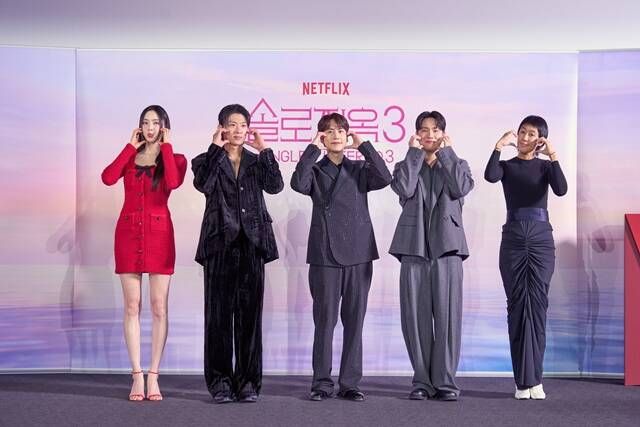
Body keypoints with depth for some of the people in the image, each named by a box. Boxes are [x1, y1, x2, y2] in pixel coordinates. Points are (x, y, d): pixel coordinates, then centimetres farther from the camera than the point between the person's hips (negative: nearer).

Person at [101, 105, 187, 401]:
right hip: (128, 232, 2)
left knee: (159, 307, -2)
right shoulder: (130, 156, 12)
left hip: (159, 234, -1)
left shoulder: (175, 158, 7)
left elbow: (174, 182, -17)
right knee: (132, 306, 0)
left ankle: (153, 376, 3)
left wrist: (166, 146, -7)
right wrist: (131, 146, -1)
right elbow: (108, 178, -9)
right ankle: (137, 376, 3)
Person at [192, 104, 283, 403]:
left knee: (249, 312, 3)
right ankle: (220, 381, 4)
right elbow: (203, 184, -16)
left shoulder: (256, 162, 14)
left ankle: (248, 381, 7)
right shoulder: (208, 160, 7)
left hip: (251, 243, 2)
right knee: (219, 313, -1)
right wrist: (216, 148, -10)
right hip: (220, 243, -2)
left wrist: (264, 150, -5)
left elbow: (275, 186, -5)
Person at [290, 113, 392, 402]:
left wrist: (364, 146, -5)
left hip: (358, 254, 2)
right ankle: (322, 383, 8)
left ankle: (350, 383, 9)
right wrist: (313, 149, -10)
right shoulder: (315, 171, 7)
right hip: (324, 256, -1)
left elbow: (385, 178, -10)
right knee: (325, 321, 0)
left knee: (354, 321, 3)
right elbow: (298, 184, -15)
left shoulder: (360, 170, 10)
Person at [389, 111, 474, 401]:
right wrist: (414, 153, -1)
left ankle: (445, 381, -1)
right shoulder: (407, 165, 15)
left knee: (447, 313, -5)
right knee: (416, 314, -1)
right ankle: (422, 381, 5)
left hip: (446, 245, 0)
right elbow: (404, 189, -8)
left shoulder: (457, 164, 16)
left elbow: (462, 188, -7)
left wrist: (447, 153, 1)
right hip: (414, 245, 1)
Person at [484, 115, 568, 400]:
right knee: (517, 305, -1)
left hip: (541, 239, 0)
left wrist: (553, 155, -15)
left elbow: (561, 190, -12)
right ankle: (522, 381, 1)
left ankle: (533, 379, -3)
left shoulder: (545, 166, 9)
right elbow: (490, 176, -16)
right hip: (513, 238, 0)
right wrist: (499, 146, -12)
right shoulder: (507, 166, 8)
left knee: (537, 304, -5)